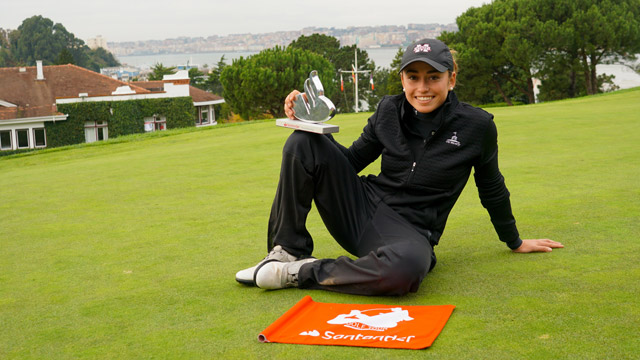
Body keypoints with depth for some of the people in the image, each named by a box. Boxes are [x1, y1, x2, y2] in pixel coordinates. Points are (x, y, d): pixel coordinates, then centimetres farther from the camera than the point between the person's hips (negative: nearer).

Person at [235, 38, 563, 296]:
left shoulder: (477, 126, -5)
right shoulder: (389, 111, 3)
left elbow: (492, 189, 9)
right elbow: (352, 161, 10)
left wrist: (515, 242, 20)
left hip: (410, 230, -3)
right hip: (362, 209, 4)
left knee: (407, 267, -43)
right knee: (303, 143, -17)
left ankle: (301, 272, -21)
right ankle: (288, 252, -8)